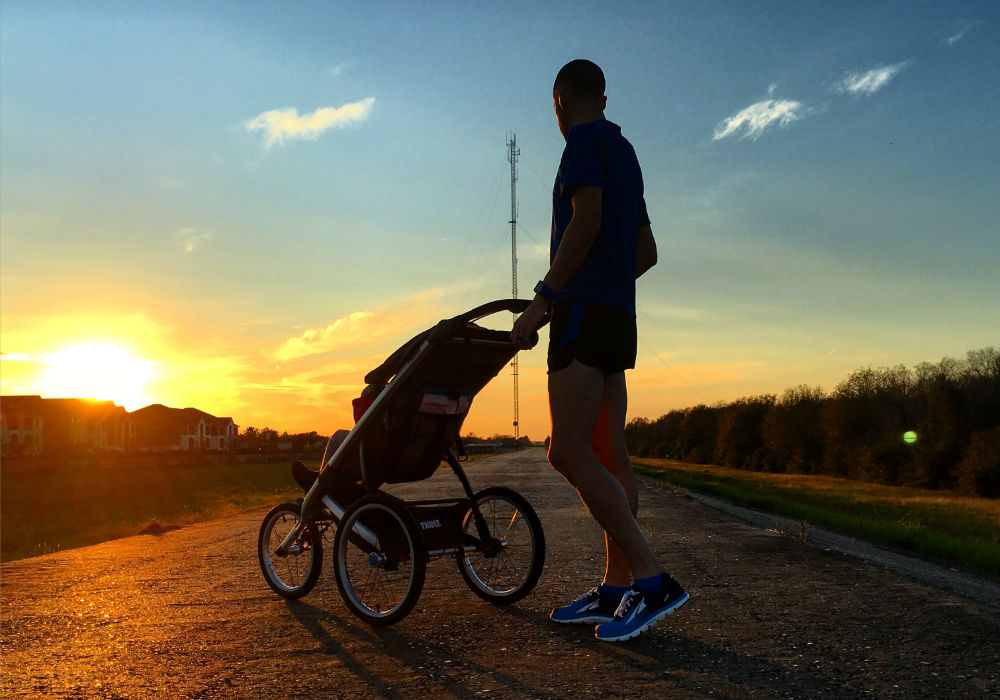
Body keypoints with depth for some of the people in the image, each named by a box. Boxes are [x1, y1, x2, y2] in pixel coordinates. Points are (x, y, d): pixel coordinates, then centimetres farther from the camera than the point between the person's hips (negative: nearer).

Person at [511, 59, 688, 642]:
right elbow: (646, 253, 26)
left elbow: (586, 222, -18)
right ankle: (617, 588, 7)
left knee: (569, 452, -15)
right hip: (618, 315, 10)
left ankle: (652, 579, -16)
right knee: (608, 454, 5)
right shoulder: (625, 153, 26)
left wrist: (543, 299, -18)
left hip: (586, 309, -10)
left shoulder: (586, 141, -1)